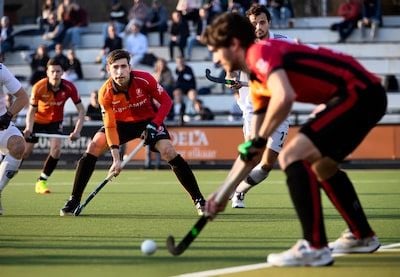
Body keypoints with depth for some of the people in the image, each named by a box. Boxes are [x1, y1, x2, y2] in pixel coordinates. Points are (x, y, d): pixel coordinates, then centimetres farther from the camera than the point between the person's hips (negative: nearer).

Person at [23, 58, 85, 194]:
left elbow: (81, 110, -18)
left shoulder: (69, 87, -25)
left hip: (55, 121, 1)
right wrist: (29, 128, -38)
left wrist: (77, 131, -29)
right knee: (24, 152, -2)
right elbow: (31, 111, -19)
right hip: (38, 120, -1)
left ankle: (41, 181, -5)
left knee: (56, 149, -20)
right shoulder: (38, 87, -27)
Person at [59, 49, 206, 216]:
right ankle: (74, 201, -8)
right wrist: (116, 158, -29)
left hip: (149, 120, -2)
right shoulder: (105, 93, -24)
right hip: (121, 123, 2)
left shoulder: (145, 80, -28)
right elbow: (110, 126, -21)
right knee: (93, 147, -16)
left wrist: (154, 125, -26)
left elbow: (166, 101, -14)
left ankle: (199, 201, -14)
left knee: (168, 151, -23)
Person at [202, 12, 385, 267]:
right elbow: (251, 149, 23)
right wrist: (225, 192, 24)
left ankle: (315, 248, -13)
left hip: (359, 91, -11)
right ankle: (362, 236, 40)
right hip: (364, 96, 11)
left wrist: (260, 140, -16)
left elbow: (284, 97, -29)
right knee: (322, 166, 27)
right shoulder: (258, 84, 19)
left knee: (292, 156, -15)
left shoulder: (261, 52, -10)